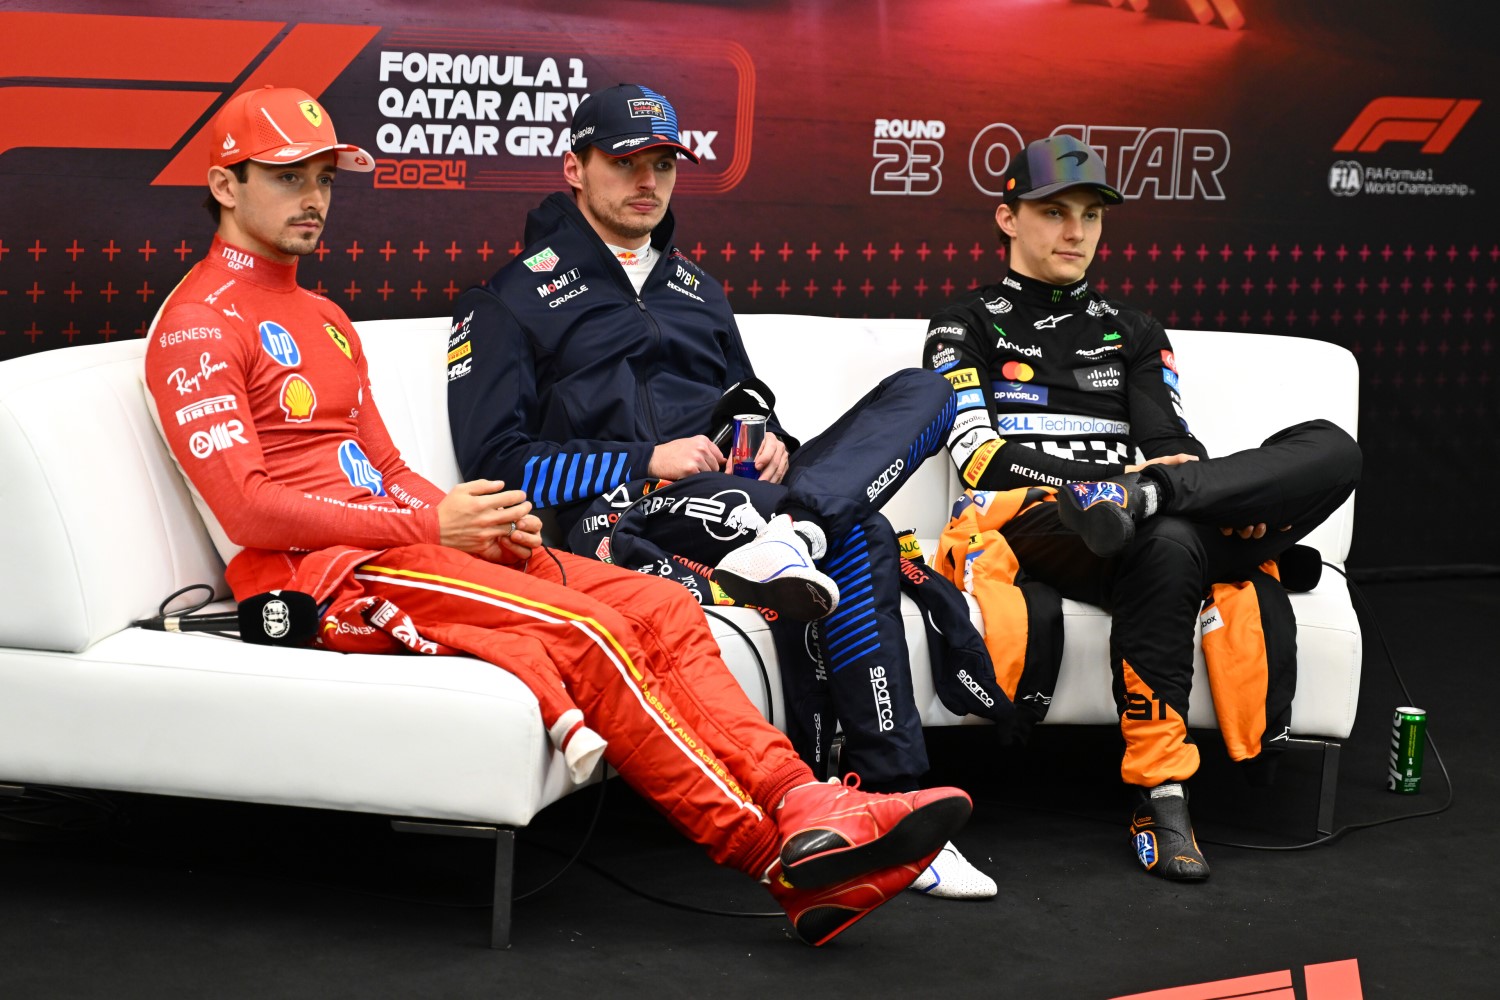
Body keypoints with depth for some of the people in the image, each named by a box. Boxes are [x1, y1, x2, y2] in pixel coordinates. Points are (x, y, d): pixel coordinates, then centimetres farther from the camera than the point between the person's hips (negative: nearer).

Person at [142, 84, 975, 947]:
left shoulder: (322, 319, 26)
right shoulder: (199, 323, -3)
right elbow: (247, 510, -14)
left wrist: (481, 521, 1)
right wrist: (433, 527, -16)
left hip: (392, 540, 9)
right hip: (320, 575, -9)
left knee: (657, 607, -11)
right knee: (584, 633, -25)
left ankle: (806, 810, -26)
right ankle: (786, 861, -22)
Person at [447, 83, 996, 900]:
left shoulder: (695, 289, 30)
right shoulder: (512, 298, 9)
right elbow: (495, 459, -2)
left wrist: (774, 443, 5)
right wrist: (649, 460, -12)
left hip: (741, 495, 7)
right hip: (623, 519, -6)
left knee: (924, 394, -18)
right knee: (855, 543, -35)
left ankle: (791, 534, -44)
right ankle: (887, 802, -40)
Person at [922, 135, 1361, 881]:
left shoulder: (1131, 333, 27)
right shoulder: (966, 328, 14)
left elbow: (1173, 447, 14)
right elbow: (979, 456, -2)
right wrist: (1117, 473, -15)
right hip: (1029, 524, -4)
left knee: (1330, 449, -20)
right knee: (1169, 543, -41)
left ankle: (1140, 499, -39)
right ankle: (1158, 796, -40)